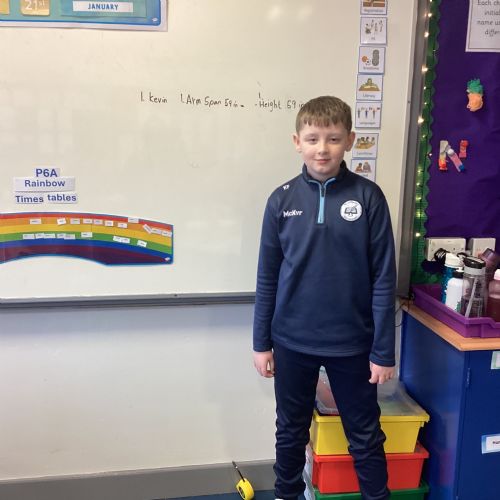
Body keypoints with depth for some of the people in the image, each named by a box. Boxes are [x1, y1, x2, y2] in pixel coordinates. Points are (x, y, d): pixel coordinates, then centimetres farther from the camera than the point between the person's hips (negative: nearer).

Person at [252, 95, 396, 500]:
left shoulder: (368, 197, -8)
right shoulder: (282, 200, -3)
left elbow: (384, 278, -6)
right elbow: (268, 277, 2)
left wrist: (384, 350, -6)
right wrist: (262, 342, 4)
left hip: (351, 342, -2)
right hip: (292, 341, 2)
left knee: (366, 437, 13)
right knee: (291, 431, 19)